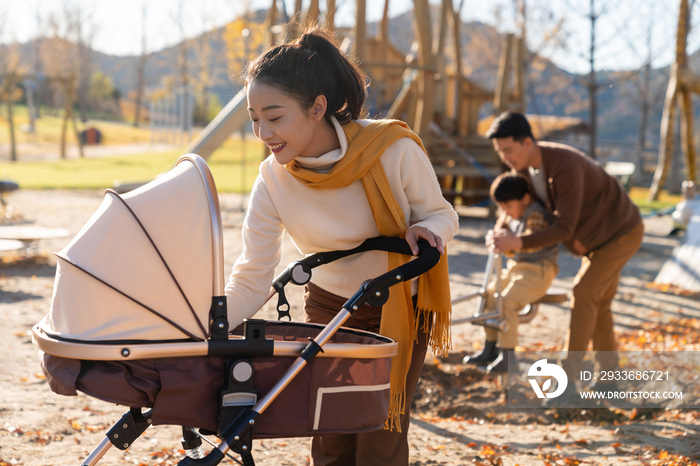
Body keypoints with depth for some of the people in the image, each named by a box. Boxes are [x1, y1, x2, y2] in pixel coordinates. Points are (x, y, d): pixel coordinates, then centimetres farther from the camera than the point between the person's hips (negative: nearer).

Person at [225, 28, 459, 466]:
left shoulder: (393, 149, -27)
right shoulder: (273, 180, -19)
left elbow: (441, 215, -10)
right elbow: (250, 282, -17)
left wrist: (427, 231, -34)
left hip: (400, 309, -2)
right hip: (328, 308, 2)